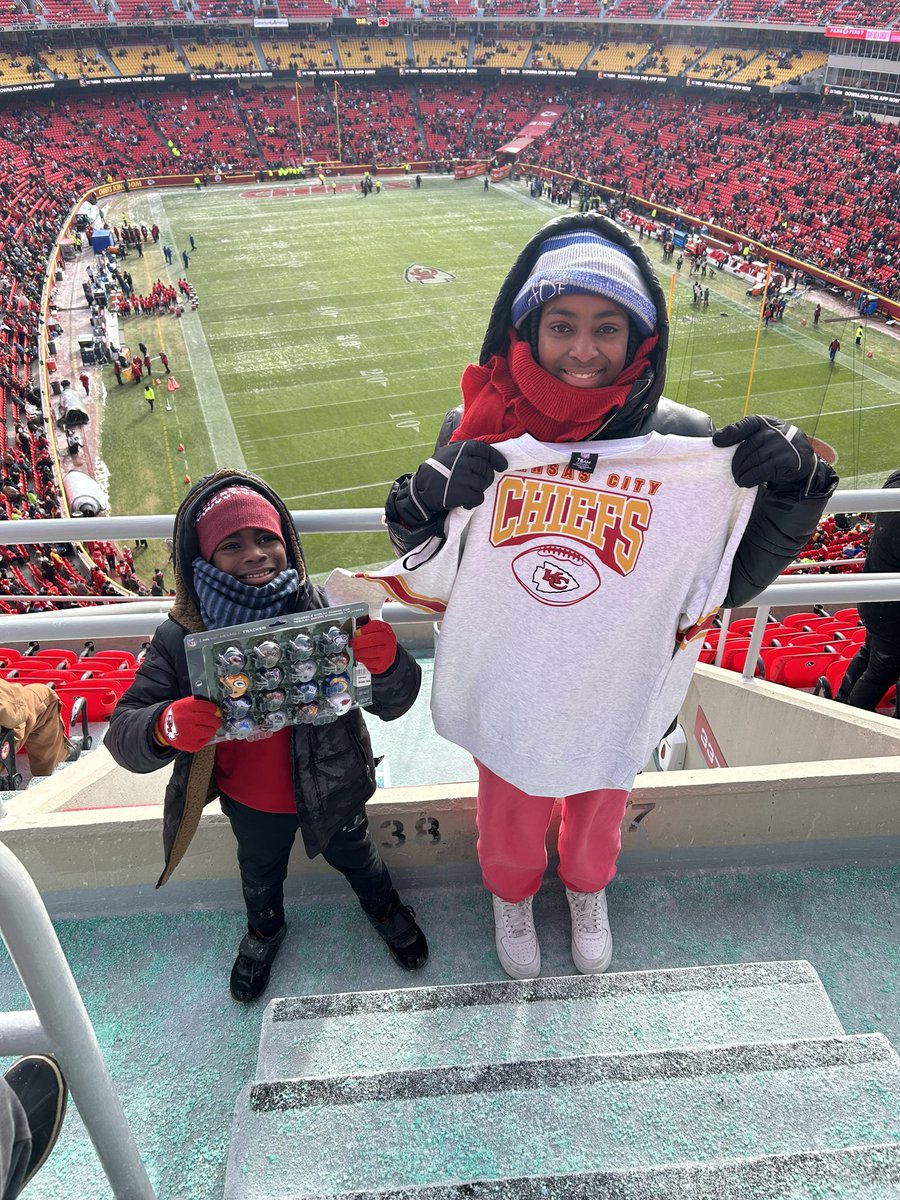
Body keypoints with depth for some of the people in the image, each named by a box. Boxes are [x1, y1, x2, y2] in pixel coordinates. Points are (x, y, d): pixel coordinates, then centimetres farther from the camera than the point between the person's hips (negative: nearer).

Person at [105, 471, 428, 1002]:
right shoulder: (182, 641, -24)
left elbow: (392, 704, -21)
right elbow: (123, 733, -22)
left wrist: (388, 663, -46)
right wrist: (164, 727, -46)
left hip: (332, 786, -1)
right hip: (249, 802, 1)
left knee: (354, 855, 30)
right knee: (260, 872, 32)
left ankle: (384, 906, 64)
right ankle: (264, 928, 67)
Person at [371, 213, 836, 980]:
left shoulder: (685, 443, -18)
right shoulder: (480, 428, -17)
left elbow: (732, 581, -9)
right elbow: (434, 572, -7)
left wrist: (793, 483, -25)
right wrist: (427, 500, -29)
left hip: (618, 695, 1)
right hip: (506, 696, 0)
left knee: (598, 811, 30)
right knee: (511, 817, 27)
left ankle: (588, 889, 66)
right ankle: (511, 894, 64)